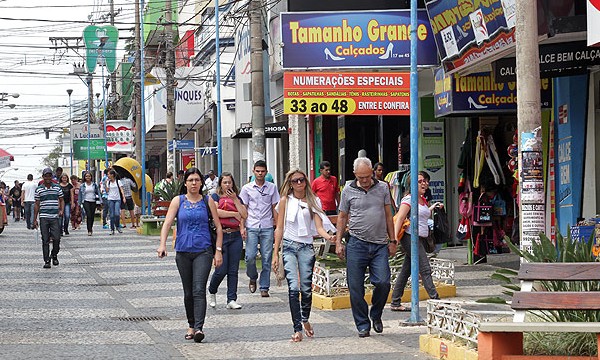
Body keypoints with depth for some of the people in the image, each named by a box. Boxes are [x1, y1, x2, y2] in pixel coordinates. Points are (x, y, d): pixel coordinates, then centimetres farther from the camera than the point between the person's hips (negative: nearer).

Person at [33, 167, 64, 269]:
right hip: (44, 217, 0)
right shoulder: (39, 189, 5)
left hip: (55, 217, 0)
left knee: (56, 238, -5)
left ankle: (54, 255, 20)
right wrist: (35, 219, 7)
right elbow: (37, 205, 9)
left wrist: (61, 210, -6)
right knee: (45, 240, -1)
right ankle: (47, 261, 4)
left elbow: (61, 200, 14)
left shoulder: (57, 188, 7)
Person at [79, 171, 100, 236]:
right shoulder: (82, 186, 5)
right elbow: (80, 195, 11)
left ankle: (91, 228, 28)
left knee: (92, 216, 6)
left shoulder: (95, 185, 7)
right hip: (86, 201, -2)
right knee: (88, 215, -16)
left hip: (93, 202, 2)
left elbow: (98, 193, 8)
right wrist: (79, 204, 9)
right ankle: (89, 231, -16)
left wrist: (100, 201, 0)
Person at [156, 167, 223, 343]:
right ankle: (191, 325, 24)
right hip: (183, 251, 2)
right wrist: (162, 244, -18)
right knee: (188, 292, 10)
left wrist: (218, 250, 2)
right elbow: (167, 223, -3)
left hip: (203, 251, -2)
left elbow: (218, 227, 8)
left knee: (199, 290, -15)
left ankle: (199, 328, -21)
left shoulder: (208, 201, 5)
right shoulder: (178, 201, 5)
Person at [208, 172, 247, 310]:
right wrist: (234, 214, -7)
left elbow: (245, 215, 3)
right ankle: (212, 292, 21)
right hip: (221, 235, -4)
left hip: (235, 236, 4)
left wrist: (235, 200, -3)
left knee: (233, 270, 2)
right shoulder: (215, 197, 2)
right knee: (221, 270, -5)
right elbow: (216, 212, -15)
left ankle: (232, 300, 5)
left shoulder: (237, 198, 16)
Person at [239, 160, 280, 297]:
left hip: (267, 228, 1)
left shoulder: (272, 187, 8)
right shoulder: (247, 188, 6)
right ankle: (253, 278, 19)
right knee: (250, 256, -9)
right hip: (251, 227, -1)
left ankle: (264, 287, 6)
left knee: (266, 258, -1)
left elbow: (274, 208, 12)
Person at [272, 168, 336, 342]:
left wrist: (328, 236, -21)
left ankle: (305, 320, 28)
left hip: (307, 247, 2)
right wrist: (275, 253, 1)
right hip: (289, 246, -2)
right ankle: (297, 329, -10)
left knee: (306, 288, 1)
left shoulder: (313, 201, 8)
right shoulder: (285, 200, 5)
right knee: (294, 288, -13)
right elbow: (279, 228, 5)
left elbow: (319, 227, 1)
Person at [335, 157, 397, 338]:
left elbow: (388, 216, 13)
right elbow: (342, 217, 10)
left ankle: (376, 315, 16)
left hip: (380, 245, 1)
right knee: (356, 288, -1)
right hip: (357, 244, -1)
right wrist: (338, 242, 4)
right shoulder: (348, 191, 3)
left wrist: (392, 241, 11)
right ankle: (363, 325, 10)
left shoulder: (383, 188, 7)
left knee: (383, 282, -10)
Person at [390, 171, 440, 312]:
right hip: (410, 237, -9)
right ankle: (435, 299, -12)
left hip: (419, 238, 9)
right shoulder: (409, 199, -9)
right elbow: (399, 219, -16)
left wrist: (433, 207, 18)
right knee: (425, 269, -11)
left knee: (406, 270, 9)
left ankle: (395, 303, 12)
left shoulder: (423, 200, 17)